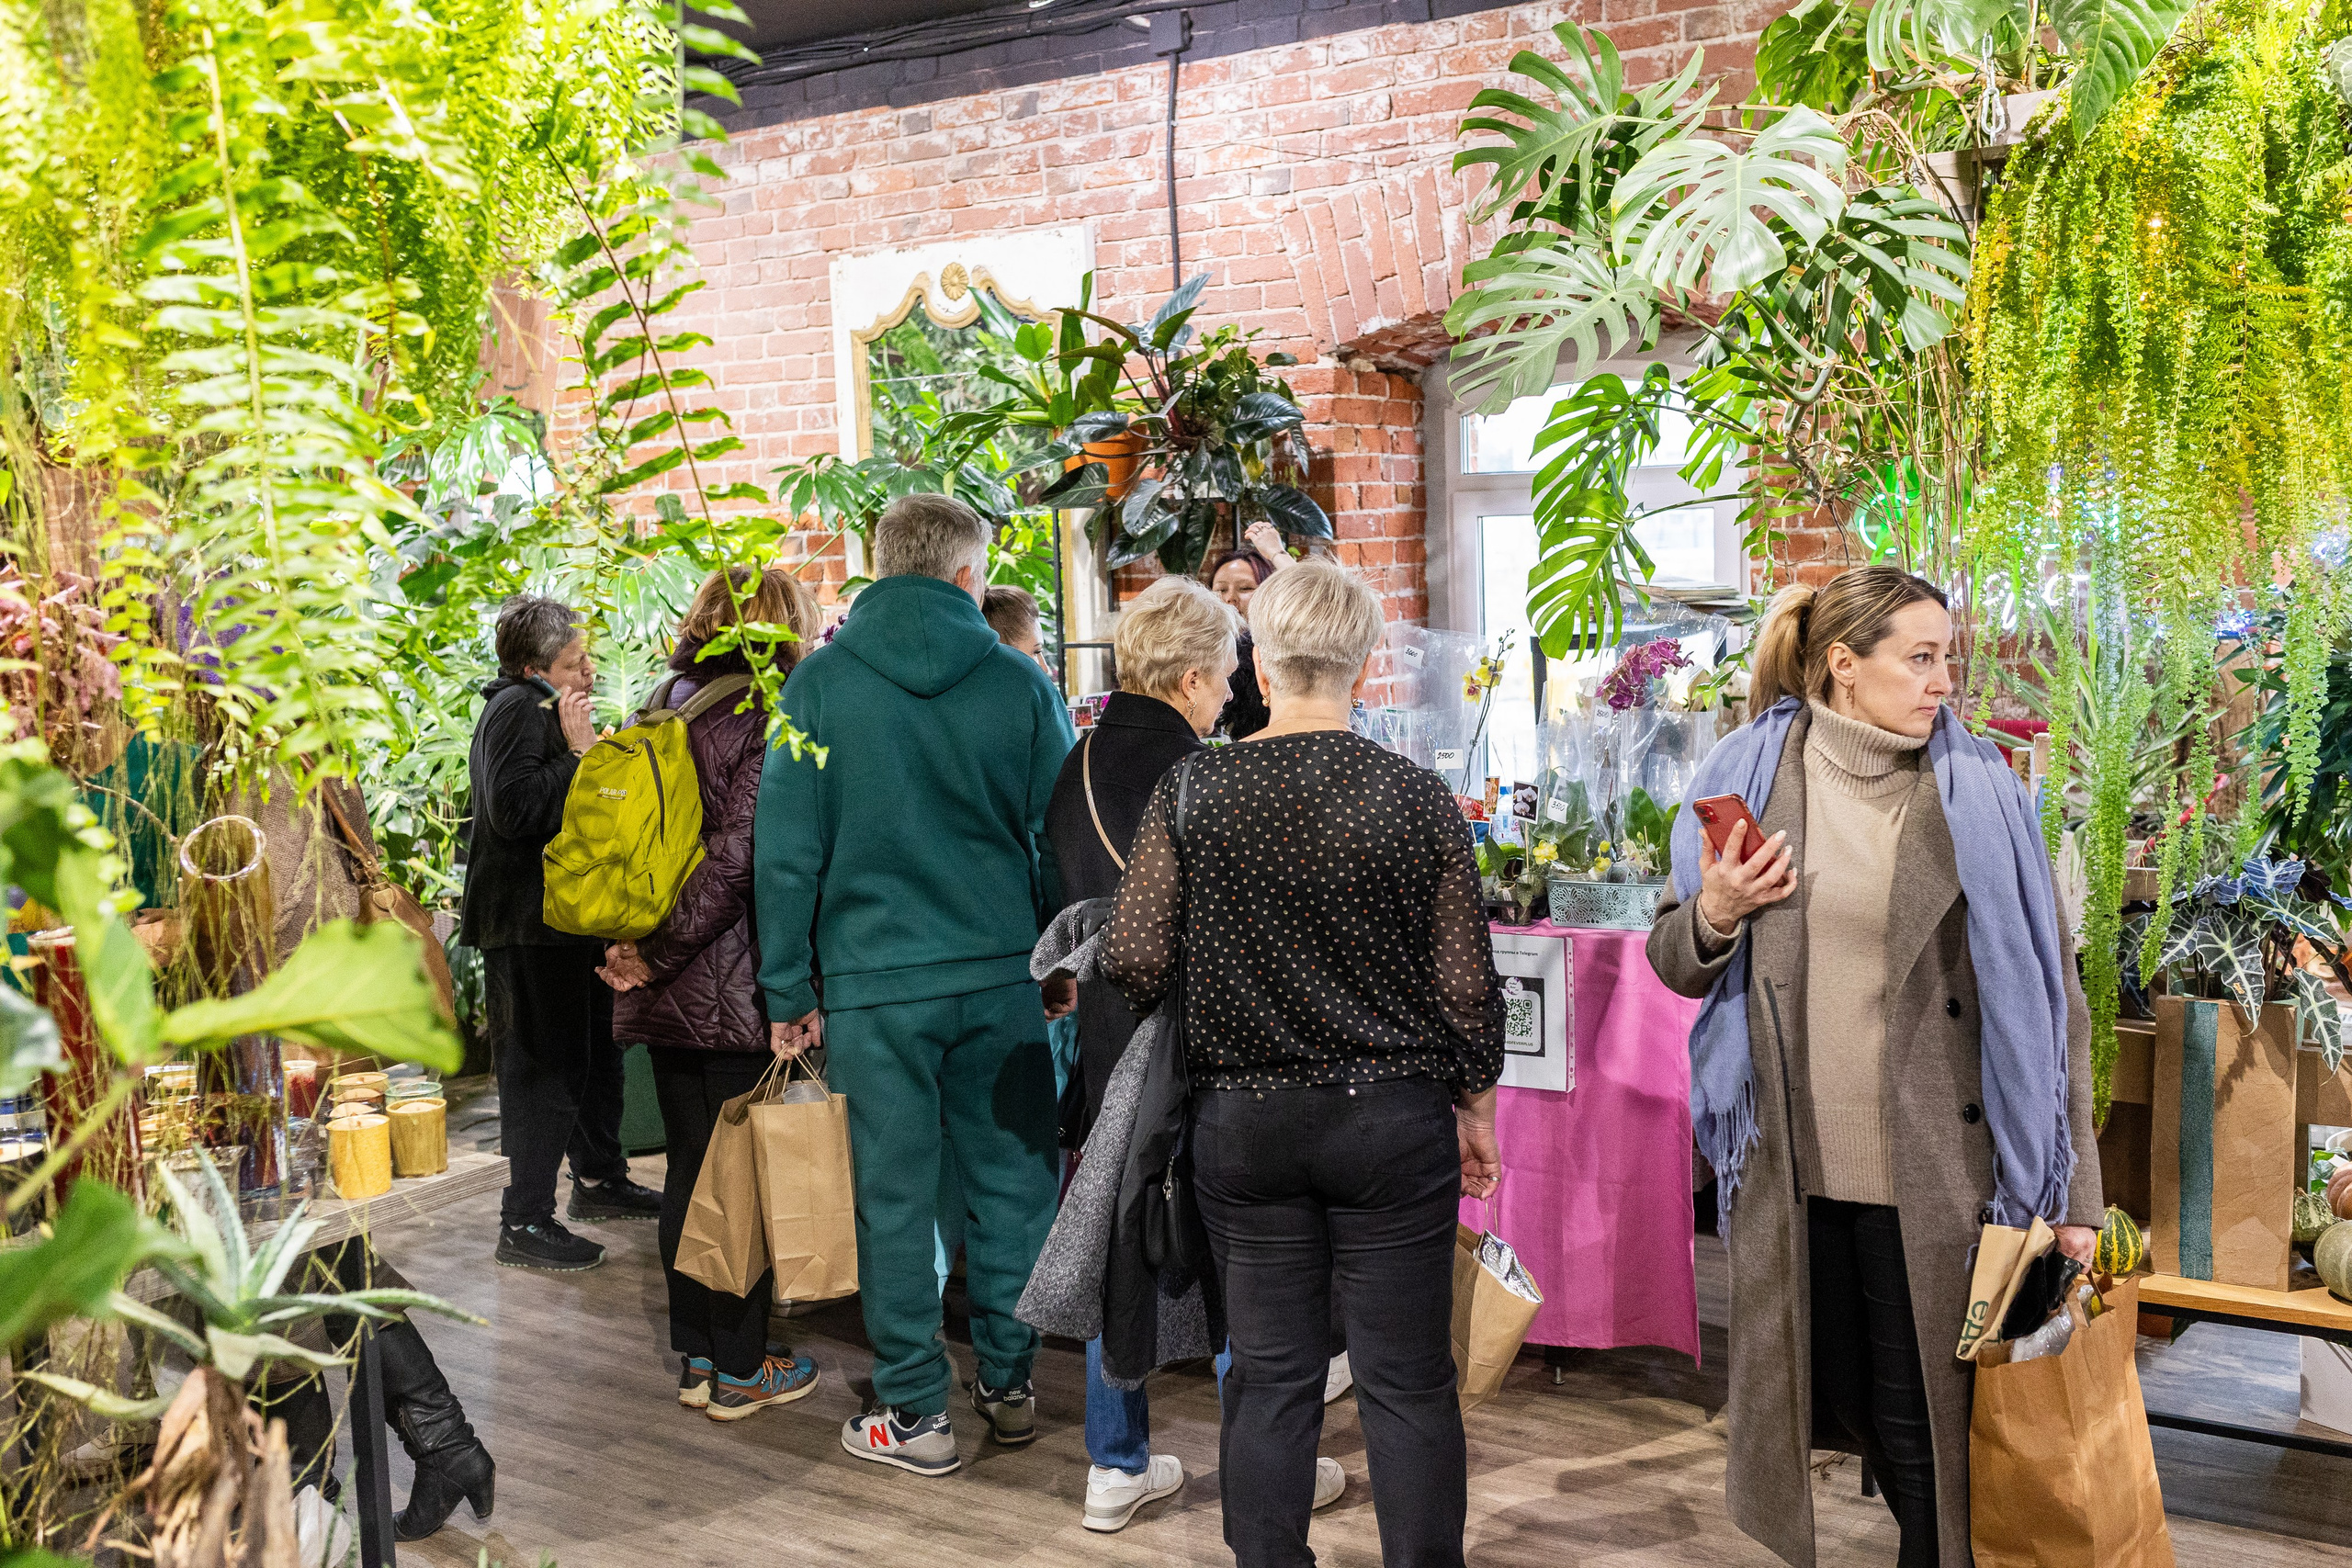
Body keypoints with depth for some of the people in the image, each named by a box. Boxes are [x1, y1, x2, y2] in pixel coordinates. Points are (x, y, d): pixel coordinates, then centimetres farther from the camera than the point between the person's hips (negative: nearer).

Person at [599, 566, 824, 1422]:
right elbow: (736, 855, -20)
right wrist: (658, 953, -14)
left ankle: (695, 1358, 24)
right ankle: (740, 1368, 14)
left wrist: (635, 943, 6)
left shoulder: (664, 703, 11)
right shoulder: (764, 717, -13)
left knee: (689, 1165, 14)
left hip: (662, 991, 7)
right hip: (730, 983, -7)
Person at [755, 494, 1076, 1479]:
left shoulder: (818, 685, -2)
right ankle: (1007, 1385, 25)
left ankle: (915, 1413, 17)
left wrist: (789, 991, 4)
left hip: (875, 981, -1)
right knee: (1011, 1183, 13)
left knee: (895, 1196, 7)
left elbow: (785, 851, -2)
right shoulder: (1020, 683, 0)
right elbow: (1059, 838, 5)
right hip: (1001, 976, 1)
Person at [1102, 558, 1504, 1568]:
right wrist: (1477, 1110, 10)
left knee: (1269, 1377, 13)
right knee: (1409, 1382, 9)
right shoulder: (1417, 797, -7)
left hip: (1241, 1121, 1)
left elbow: (1134, 964, -6)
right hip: (1392, 1117, -1)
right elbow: (1465, 982, -4)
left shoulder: (1191, 791, -6)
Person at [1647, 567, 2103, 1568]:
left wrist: (2070, 1190, -4)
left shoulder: (1978, 791, -1)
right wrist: (1715, 915, -13)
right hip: (1793, 1168, 2)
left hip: (1934, 1171, -2)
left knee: (1921, 1421, 6)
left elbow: (2047, 993, -2)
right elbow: (1673, 964, 10)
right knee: (1835, 1399, 14)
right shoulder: (1751, 773, 2)